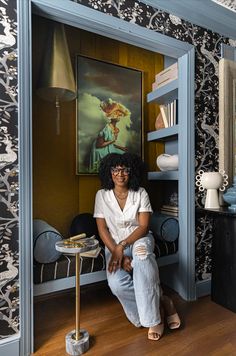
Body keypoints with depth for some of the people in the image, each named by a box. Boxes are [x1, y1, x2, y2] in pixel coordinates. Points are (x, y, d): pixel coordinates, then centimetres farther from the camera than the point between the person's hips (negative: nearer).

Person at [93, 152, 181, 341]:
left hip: (139, 239, 0)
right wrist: (118, 254, -19)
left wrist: (122, 246, -24)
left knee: (142, 250, -39)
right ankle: (160, 302, -6)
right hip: (114, 244, 1)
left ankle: (153, 317, -24)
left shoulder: (140, 193, -7)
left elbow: (143, 227, -11)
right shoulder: (102, 195, -6)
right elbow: (103, 229, -7)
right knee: (117, 283, -28)